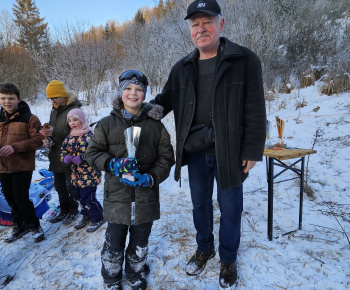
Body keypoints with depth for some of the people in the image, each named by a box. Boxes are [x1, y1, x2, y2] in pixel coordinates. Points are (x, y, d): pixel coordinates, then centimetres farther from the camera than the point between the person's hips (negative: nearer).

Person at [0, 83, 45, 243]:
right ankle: (19, 225, 36)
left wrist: (15, 147, -24)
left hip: (22, 165, -6)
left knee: (21, 198, -5)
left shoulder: (29, 118, -9)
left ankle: (34, 225, 18)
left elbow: (38, 139, -14)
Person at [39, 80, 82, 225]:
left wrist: (55, 133, -29)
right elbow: (53, 131, 18)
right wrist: (47, 132, -4)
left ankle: (73, 210, 24)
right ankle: (64, 211, 31)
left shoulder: (74, 110, -14)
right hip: (56, 155, 8)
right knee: (59, 185, 17)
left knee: (71, 186, 5)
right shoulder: (54, 111, 13)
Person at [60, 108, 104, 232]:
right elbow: (63, 150, 14)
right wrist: (65, 157, -8)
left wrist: (82, 158, -26)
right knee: (79, 196, 18)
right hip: (76, 174, 8)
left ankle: (98, 219, 19)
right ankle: (86, 216, 40)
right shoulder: (69, 138, 8)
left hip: (89, 174, -7)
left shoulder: (90, 136, -14)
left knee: (88, 199, -4)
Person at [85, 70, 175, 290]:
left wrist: (151, 178, -15)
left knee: (140, 243, 18)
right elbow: (93, 152, 2)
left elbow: (166, 157, 1)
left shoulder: (155, 124, 0)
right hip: (117, 195, 0)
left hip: (146, 196, 1)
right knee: (114, 243, 11)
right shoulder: (107, 123, 0)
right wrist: (113, 164, -16)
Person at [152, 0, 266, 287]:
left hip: (228, 152, -3)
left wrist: (252, 151, -10)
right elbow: (165, 100, 15)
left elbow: (255, 110, -7)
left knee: (230, 209, 10)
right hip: (195, 151, 4)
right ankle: (204, 248, 43)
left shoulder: (244, 60, -6)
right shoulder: (182, 67, 6)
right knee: (200, 204, 18)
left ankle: (228, 259, 35)